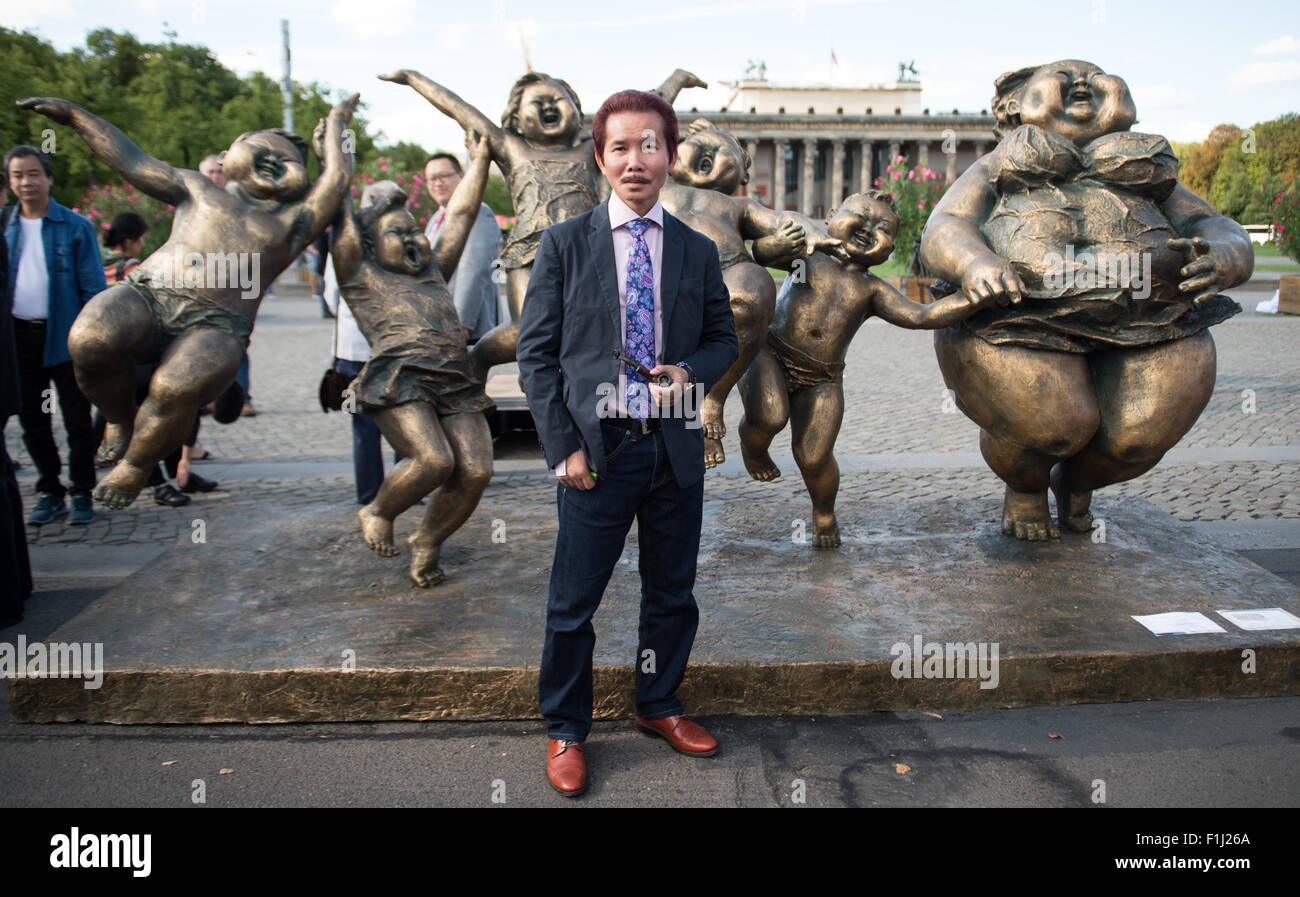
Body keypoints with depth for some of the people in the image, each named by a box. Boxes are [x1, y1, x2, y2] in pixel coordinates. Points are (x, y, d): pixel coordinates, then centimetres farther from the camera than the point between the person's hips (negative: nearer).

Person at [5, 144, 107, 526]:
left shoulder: (75, 226, -2)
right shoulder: (4, 227, 9)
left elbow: (93, 287, -3)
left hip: (65, 337, -4)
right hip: (19, 337, 4)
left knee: (77, 420, 2)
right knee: (33, 422, 9)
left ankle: (82, 494, 14)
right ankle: (50, 493, 21)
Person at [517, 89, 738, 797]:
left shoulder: (698, 252, 8)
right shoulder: (564, 245, 1)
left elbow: (723, 338, 15)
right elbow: (536, 352, -1)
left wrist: (691, 372, -8)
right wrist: (564, 445, -9)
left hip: (677, 446, 3)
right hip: (596, 446, -3)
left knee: (672, 593, 15)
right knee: (573, 603, 4)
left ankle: (658, 707, 37)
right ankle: (565, 730, 24)